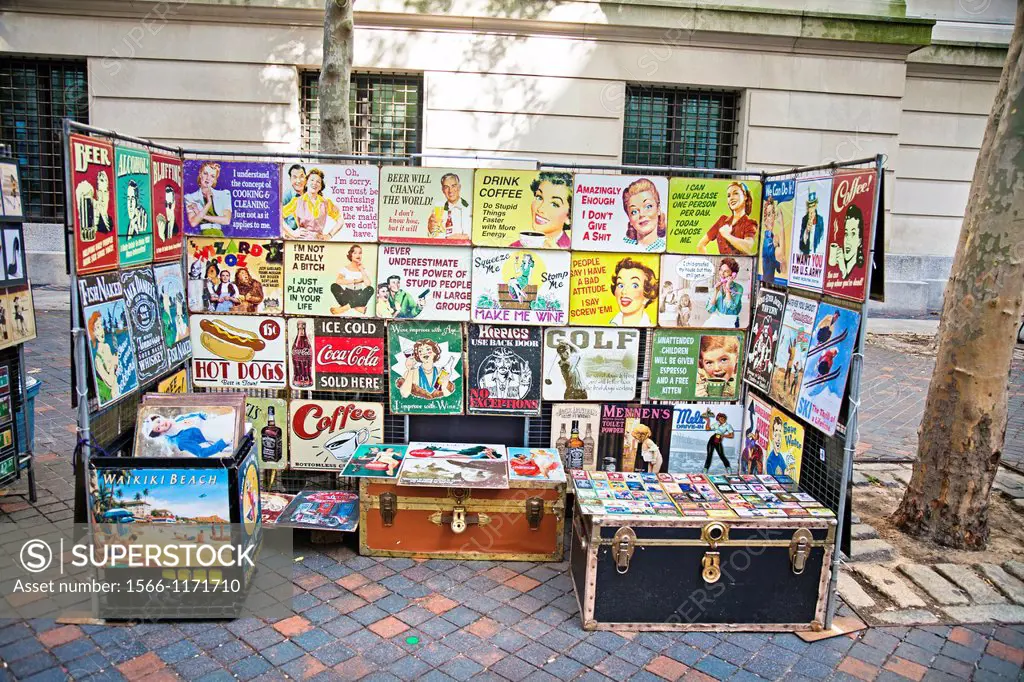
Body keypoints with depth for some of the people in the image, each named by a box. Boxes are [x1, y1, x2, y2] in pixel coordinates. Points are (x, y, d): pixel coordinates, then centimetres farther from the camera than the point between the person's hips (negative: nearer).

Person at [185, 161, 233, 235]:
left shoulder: (224, 195, 14)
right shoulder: (190, 198, 12)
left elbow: (226, 220, 2)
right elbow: (193, 223, -2)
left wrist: (203, 216, -1)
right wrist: (208, 203, -4)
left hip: (219, 236, 1)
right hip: (201, 236, -1)